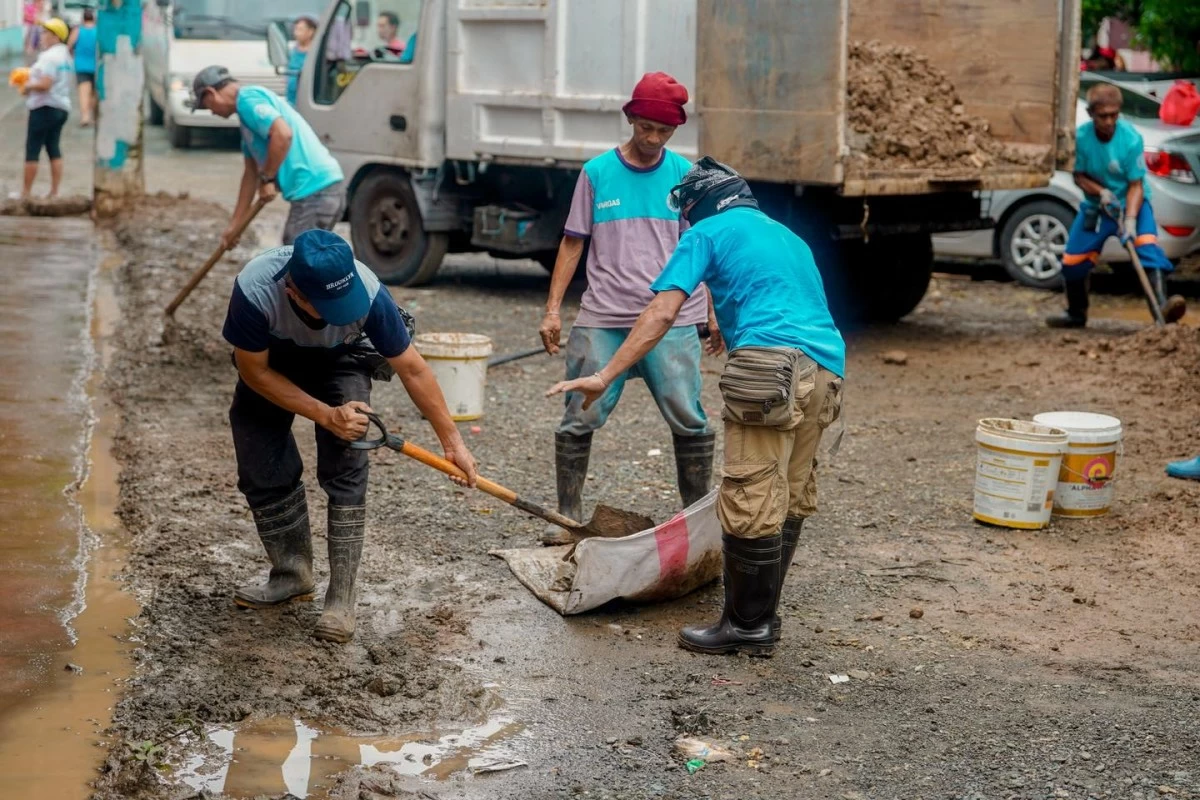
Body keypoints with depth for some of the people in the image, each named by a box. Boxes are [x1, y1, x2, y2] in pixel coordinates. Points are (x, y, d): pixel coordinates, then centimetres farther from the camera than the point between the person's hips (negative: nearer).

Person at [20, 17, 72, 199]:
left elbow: (45, 84, -26)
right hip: (62, 107, 10)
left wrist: (27, 86, -9)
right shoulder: (64, 55, 14)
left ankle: (26, 192, 2)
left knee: (32, 150, -2)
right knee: (54, 149, 10)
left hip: (44, 108, -10)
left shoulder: (50, 56, -17)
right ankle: (54, 192, 8)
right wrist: (31, 77, 15)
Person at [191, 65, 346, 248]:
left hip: (314, 193, -10)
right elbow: (251, 172, 28)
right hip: (322, 189, 10)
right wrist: (234, 224, 29)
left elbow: (282, 133, -26)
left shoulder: (248, 99, -8)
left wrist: (267, 179, -13)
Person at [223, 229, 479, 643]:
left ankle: (341, 599, -11)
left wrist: (451, 440, -19)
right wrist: (326, 415, -29)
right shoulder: (254, 290, -41)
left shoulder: (366, 291, -38)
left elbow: (411, 368, -24)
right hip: (272, 359, 1)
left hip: (340, 360, -1)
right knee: (261, 469, -3)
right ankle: (292, 573, 18)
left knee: (344, 469, -16)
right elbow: (255, 371, -24)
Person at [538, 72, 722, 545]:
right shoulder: (597, 173, 5)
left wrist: (713, 312, 9)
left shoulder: (683, 174, 7)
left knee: (689, 421, -2)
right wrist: (553, 309, 2)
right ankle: (568, 518, 12)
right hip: (602, 322, 0)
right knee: (580, 420, 0)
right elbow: (573, 244, 8)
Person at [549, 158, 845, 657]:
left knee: (750, 504, -3)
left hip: (772, 367, -8)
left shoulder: (708, 232, 11)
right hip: (827, 369, 9)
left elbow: (661, 313, -1)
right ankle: (761, 613, 21)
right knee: (791, 501, 13)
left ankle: (747, 626, 2)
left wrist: (606, 376, -3)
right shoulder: (789, 237, 33)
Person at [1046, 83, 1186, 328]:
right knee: (1072, 260, 2)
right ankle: (1076, 314, 28)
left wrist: (1130, 220, -31)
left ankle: (1162, 306, -42)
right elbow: (1079, 176, -4)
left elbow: (1136, 185, -18)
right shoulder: (1081, 137, -16)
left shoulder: (1131, 138, -22)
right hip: (1096, 204, 3)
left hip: (1130, 202, -3)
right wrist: (1101, 192, -23)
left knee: (1147, 244, -29)